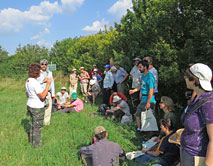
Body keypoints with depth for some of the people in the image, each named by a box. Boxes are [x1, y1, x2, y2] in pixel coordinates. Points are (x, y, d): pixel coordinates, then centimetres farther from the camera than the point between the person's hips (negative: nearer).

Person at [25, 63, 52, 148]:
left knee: (33, 124, 24)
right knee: (37, 126, 6)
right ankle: (37, 144, 19)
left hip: (30, 105, 9)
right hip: (37, 108, -9)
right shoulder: (35, 82, -24)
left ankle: (32, 140, 39)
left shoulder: (28, 81, 5)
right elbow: (42, 96, -25)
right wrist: (48, 84, -24)